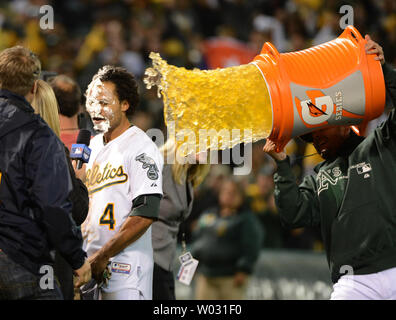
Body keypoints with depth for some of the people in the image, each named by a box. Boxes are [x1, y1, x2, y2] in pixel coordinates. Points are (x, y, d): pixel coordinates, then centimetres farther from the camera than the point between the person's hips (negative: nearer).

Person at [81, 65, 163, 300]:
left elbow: (145, 214, -16)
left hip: (125, 266, -7)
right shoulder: (93, 146, 17)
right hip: (90, 263, 7)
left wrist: (102, 257, -16)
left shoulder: (141, 148, -8)